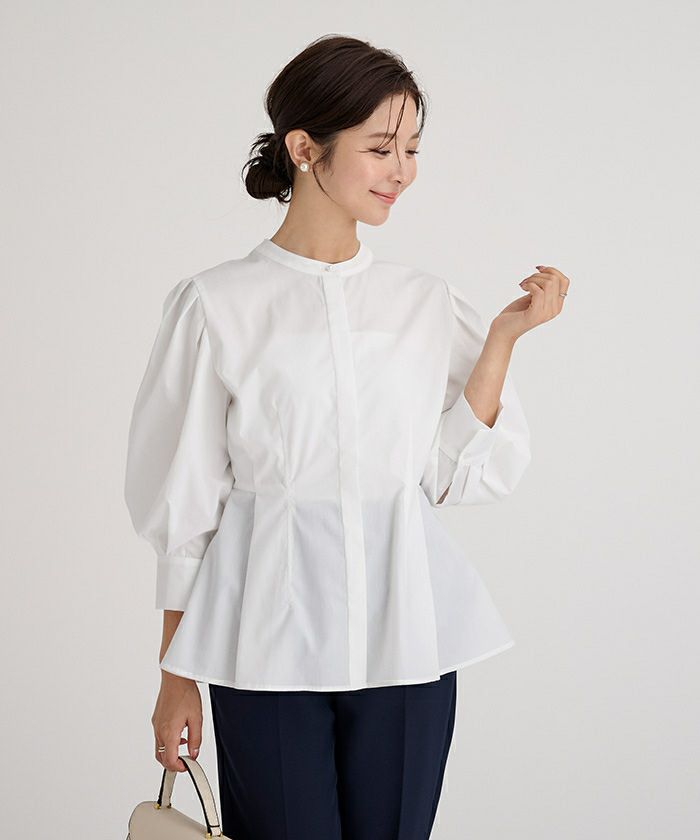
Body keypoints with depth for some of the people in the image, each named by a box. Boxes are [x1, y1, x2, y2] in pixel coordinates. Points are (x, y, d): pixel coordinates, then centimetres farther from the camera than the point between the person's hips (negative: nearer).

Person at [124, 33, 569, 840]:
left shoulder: (429, 303, 7)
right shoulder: (217, 305, -3)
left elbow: (458, 477, 1)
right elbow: (185, 502, 0)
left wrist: (503, 336, -6)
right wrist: (176, 674, 1)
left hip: (405, 640, 3)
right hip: (269, 643, -3)